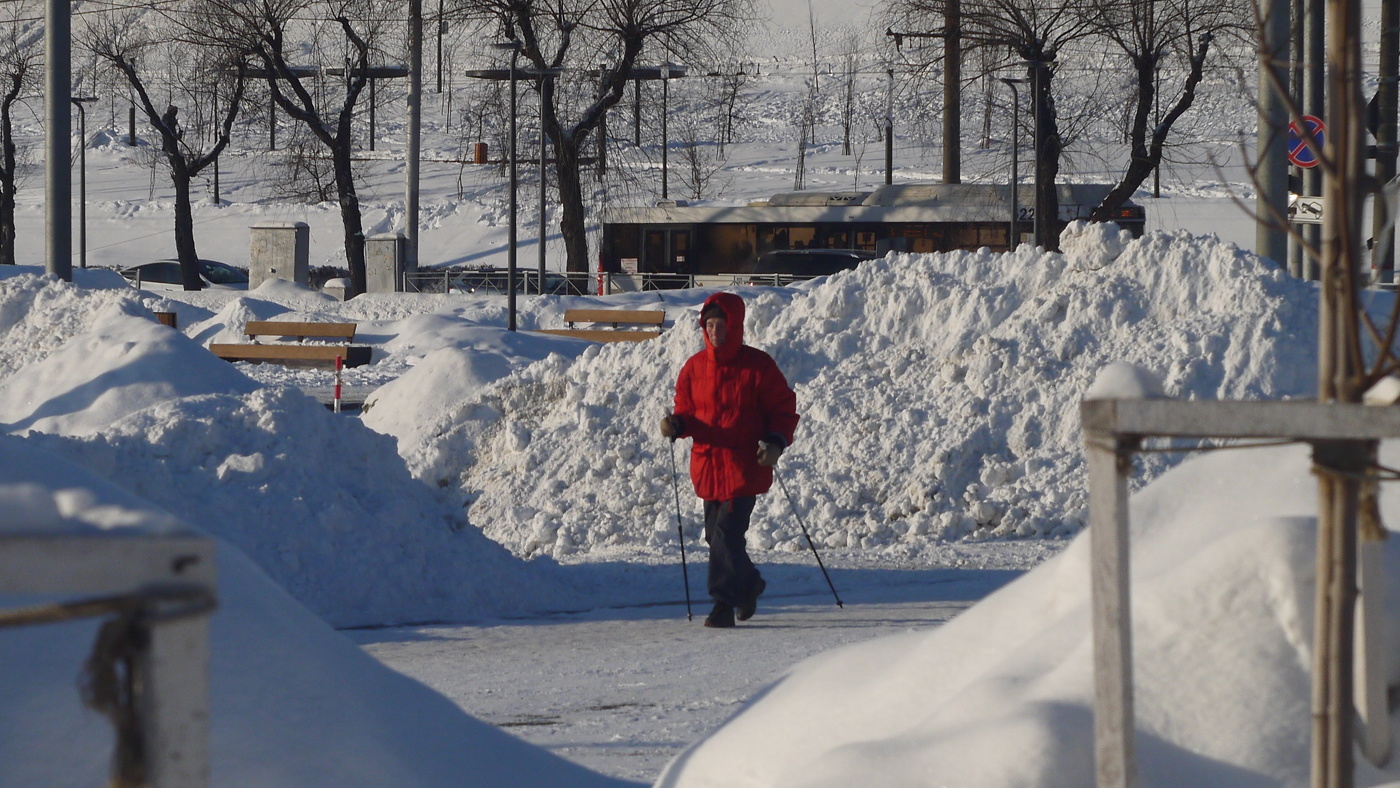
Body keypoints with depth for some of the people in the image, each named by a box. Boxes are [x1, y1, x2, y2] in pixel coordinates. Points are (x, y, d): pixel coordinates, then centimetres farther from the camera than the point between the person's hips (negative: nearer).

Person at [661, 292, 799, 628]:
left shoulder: (757, 365, -5)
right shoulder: (695, 367, 7)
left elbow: (784, 407, -1)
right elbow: (686, 409, 15)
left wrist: (776, 442, -16)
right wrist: (677, 424, -8)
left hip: (745, 465, -5)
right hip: (707, 464, 5)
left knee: (728, 531, -15)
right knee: (716, 534, 12)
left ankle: (725, 601, -10)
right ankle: (747, 583, 34)